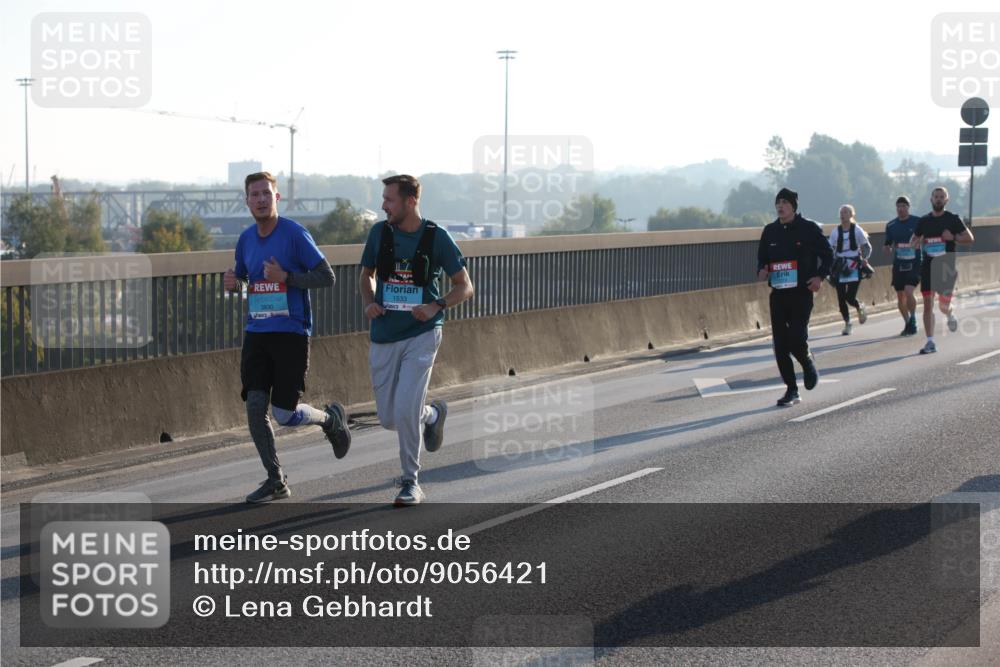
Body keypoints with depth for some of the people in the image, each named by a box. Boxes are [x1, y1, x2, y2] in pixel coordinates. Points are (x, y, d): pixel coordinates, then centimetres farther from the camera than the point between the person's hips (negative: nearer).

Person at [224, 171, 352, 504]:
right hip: (256, 333, 5)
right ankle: (275, 481, 7)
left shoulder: (295, 234, -9)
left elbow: (327, 277, -8)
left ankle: (331, 418, 25)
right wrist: (232, 282, 0)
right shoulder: (246, 239, 9)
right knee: (254, 407, -4)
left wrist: (286, 277, -20)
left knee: (285, 414, -8)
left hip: (291, 333, -5)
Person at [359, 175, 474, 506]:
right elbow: (367, 274, 18)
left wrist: (436, 306, -19)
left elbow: (465, 287, -2)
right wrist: (368, 302, -2)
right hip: (384, 336, 4)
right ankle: (431, 414, 40)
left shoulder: (437, 237, -7)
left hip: (421, 334, -4)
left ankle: (411, 482, 2)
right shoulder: (380, 233, 2)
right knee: (388, 419, 6)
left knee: (405, 410, -16)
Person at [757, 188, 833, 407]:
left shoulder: (810, 228, -3)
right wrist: (762, 271, -2)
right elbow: (762, 257, 20)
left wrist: (820, 276, -10)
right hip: (778, 293, 4)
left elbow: (827, 255, 3)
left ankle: (808, 362, 20)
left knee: (797, 339, -15)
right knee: (780, 344, 1)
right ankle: (791, 390, 10)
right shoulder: (770, 231, 9)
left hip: (802, 292, -4)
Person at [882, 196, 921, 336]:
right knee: (900, 296, 8)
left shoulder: (918, 222, -6)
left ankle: (913, 319, 1)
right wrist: (887, 249, -10)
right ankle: (908, 324, 25)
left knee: (908, 292, -20)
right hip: (898, 265, 4)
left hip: (915, 263, -4)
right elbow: (888, 248, 11)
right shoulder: (891, 225, 5)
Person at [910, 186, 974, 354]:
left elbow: (969, 238, -1)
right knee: (928, 304, -4)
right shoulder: (923, 221, 8)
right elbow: (914, 240, 18)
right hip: (928, 266, 3)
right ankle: (930, 342, -1)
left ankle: (951, 315, 37)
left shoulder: (953, 219, -2)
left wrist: (953, 237, -17)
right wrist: (915, 243, -5)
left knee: (944, 306, -1)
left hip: (947, 268, -3)